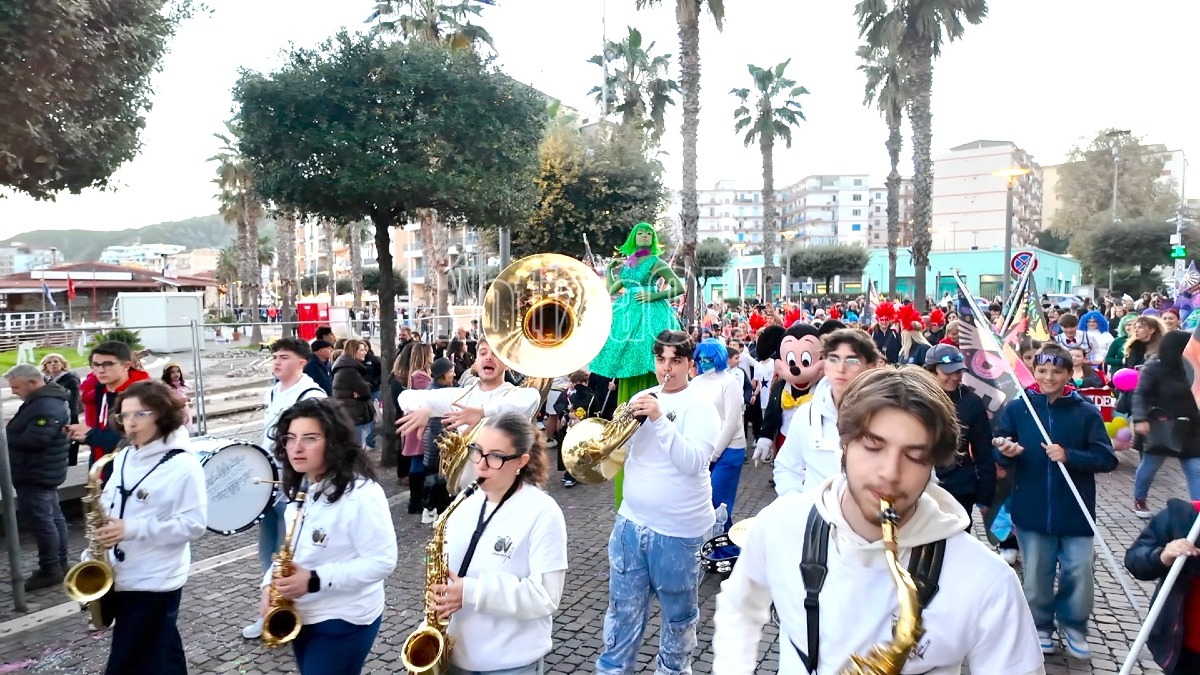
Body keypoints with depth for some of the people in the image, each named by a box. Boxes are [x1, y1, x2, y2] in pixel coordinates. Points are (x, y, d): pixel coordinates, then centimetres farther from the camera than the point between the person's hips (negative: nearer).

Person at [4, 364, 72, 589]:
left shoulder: (47, 407, -22)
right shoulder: (44, 400, 13)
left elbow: (33, 440, -29)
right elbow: (27, 432, 20)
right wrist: (10, 431, 1)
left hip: (36, 475, -11)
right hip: (42, 472, 11)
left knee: (39, 520, -6)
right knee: (53, 517, 15)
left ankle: (50, 570, 1)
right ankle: (59, 564, 25)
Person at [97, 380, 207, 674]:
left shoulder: (183, 466, -17)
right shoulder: (123, 459, 7)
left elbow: (194, 524, -20)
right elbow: (108, 508, 16)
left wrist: (131, 529, -24)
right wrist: (92, 553, 3)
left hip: (155, 584, -7)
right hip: (119, 577, 7)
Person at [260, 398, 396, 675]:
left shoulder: (361, 494, -25)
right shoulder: (300, 487, 4)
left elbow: (382, 562, -24)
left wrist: (315, 580, -27)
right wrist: (271, 581, -2)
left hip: (344, 622, -8)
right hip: (302, 615, 8)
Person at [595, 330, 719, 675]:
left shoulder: (700, 406, -10)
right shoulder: (641, 398, 7)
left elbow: (693, 462, -22)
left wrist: (660, 419, -29)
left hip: (677, 530, -4)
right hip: (631, 522, 5)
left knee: (678, 614, 15)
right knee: (623, 611, 14)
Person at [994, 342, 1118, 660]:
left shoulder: (1086, 412, -5)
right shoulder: (1015, 409, -3)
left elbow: (1107, 458, -8)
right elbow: (1002, 460, 0)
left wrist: (1069, 456, -23)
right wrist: (1007, 452, -23)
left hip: (1075, 511, 0)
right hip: (1031, 510, 1)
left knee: (1079, 573, 3)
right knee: (1036, 574, 11)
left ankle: (1073, 625, 29)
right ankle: (1041, 625, 32)